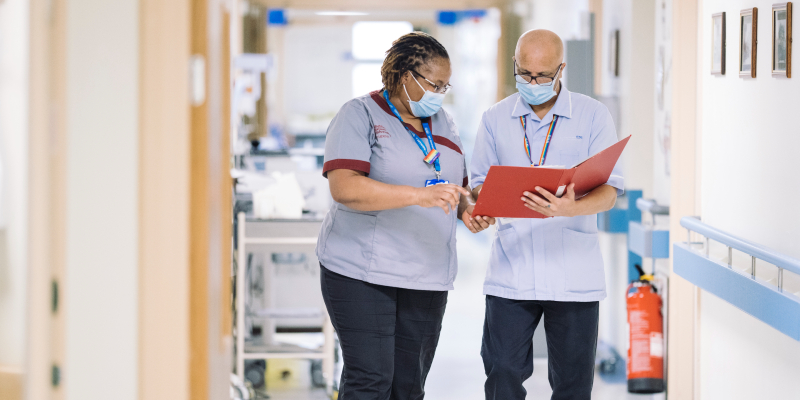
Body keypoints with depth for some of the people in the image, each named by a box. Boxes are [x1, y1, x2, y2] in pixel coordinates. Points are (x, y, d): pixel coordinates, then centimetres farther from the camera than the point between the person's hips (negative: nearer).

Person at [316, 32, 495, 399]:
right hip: (362, 272, -6)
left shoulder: (442, 122, 16)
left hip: (427, 277, 6)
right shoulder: (360, 115, -6)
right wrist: (420, 195, -29)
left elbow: (458, 188, 24)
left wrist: (467, 210, -1)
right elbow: (344, 187, -20)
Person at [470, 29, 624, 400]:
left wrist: (572, 208, -27)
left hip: (573, 273, -1)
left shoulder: (593, 116, 3)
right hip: (511, 270, 1)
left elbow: (610, 189, -5)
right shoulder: (495, 119, 10)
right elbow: (479, 184, 13)